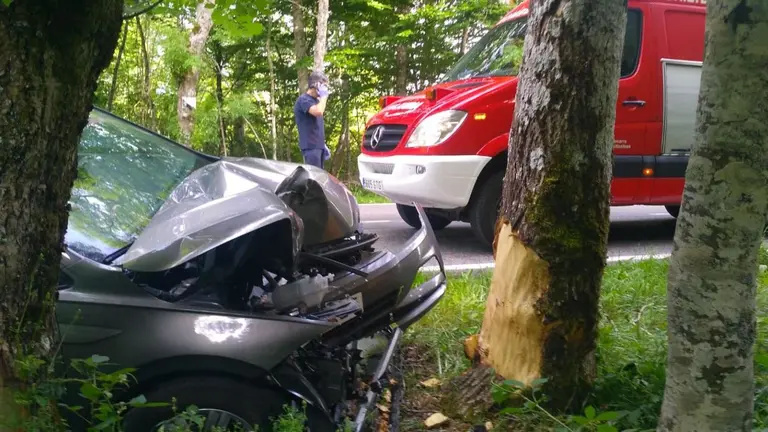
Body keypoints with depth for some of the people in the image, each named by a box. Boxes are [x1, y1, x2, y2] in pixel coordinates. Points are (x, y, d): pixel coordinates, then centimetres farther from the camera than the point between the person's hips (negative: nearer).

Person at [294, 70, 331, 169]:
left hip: (318, 146, 9)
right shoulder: (304, 99, -10)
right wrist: (323, 96, -13)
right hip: (311, 146, -9)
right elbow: (318, 112, -29)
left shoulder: (316, 101, 19)